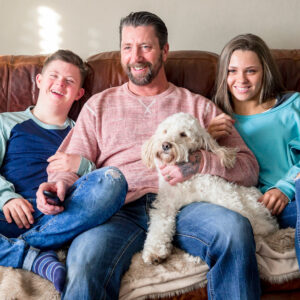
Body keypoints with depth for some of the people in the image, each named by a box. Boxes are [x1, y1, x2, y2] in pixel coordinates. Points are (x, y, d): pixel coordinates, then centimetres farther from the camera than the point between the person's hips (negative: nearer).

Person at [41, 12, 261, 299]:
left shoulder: (199, 106, 20)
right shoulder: (99, 104, 24)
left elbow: (249, 168, 12)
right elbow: (70, 164, 17)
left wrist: (201, 162, -8)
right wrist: (56, 187, -8)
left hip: (182, 204, 1)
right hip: (121, 209, 0)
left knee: (234, 226, -32)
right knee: (86, 257, -34)